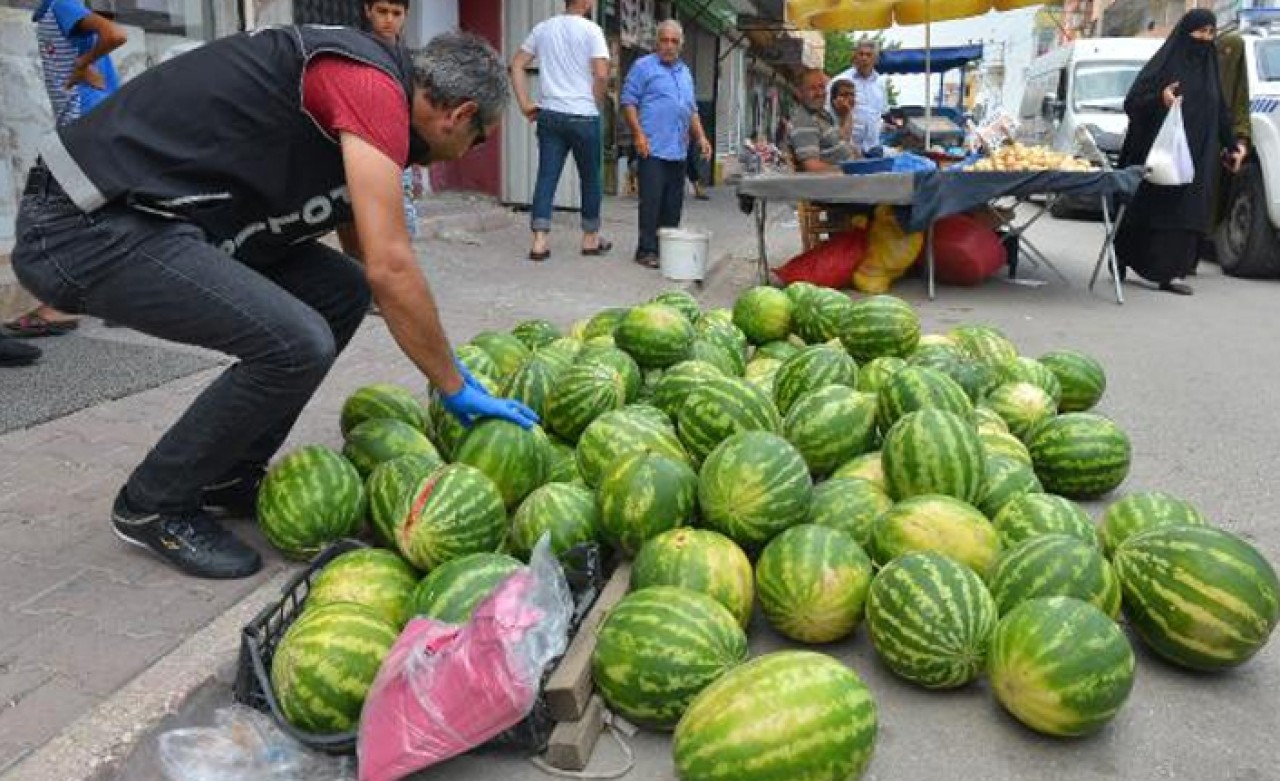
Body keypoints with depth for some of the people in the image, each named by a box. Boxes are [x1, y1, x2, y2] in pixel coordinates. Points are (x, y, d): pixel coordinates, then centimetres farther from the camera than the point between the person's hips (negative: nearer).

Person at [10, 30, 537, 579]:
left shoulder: (361, 94, 15)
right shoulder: (373, 82, -16)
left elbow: (368, 264, 24)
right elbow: (391, 267, -21)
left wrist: (449, 370, 27)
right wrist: (456, 388, -9)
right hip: (86, 226, -10)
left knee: (342, 291, 8)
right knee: (297, 344, -21)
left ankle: (228, 476, 19)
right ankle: (154, 506, 5)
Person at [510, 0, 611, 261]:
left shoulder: (542, 28, 10)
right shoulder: (591, 29, -6)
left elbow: (516, 65, 9)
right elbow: (601, 74, -16)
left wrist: (525, 103, 8)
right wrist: (595, 103, 0)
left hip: (549, 114, 4)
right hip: (583, 116, -4)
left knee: (546, 177, 2)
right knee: (590, 178, 10)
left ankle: (540, 241, -3)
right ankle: (590, 238, 19)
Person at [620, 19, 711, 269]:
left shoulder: (685, 72, 22)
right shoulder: (644, 66, 1)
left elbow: (692, 110, 27)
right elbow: (629, 101, -4)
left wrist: (701, 137, 16)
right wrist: (639, 134, -14)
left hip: (679, 151, 7)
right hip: (653, 148, -6)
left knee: (673, 204, 7)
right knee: (651, 201, -8)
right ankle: (647, 250, -3)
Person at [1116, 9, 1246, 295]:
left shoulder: (1209, 69, 16)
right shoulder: (1165, 63, -1)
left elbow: (1220, 113, 22)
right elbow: (1132, 102, -8)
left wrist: (1231, 145, 22)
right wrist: (1159, 99, -26)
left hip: (1196, 157, 5)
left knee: (1185, 212, -3)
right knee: (1151, 207, -1)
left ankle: (1170, 272, -5)